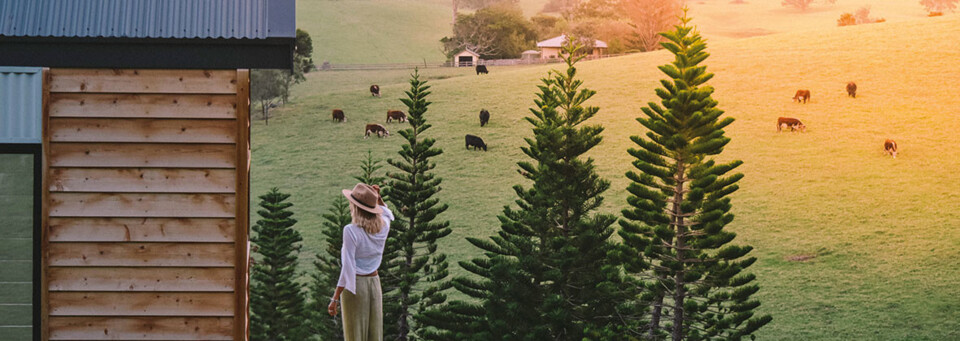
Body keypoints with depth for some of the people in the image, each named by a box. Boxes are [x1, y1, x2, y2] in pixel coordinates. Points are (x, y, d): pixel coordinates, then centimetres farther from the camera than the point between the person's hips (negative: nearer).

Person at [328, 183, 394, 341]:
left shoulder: (351, 231, -18)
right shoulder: (383, 226, -1)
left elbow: (348, 269, -20)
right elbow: (387, 213, 27)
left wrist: (335, 299, -16)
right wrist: (378, 198, 11)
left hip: (355, 285, -6)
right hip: (374, 282, 6)